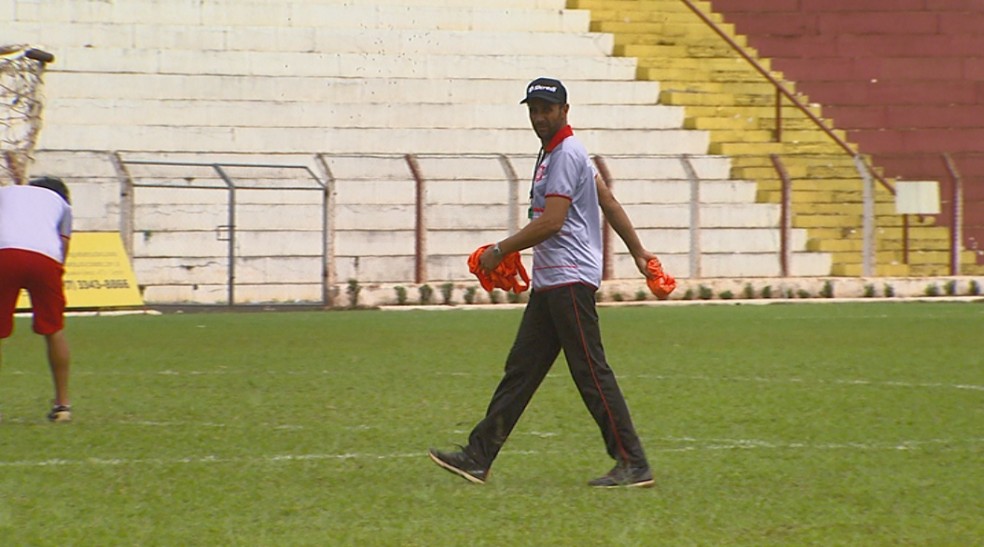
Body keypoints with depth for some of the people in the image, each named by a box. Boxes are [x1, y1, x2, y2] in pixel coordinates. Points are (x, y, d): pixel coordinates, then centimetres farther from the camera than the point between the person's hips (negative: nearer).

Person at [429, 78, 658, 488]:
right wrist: (638, 251, 25)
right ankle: (478, 457, 10)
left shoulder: (566, 154, -13)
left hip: (571, 279, -11)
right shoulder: (553, 153, 19)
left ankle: (633, 465, -8)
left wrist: (500, 251, -11)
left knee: (591, 373, -10)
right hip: (549, 282, 11)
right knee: (520, 369, 9)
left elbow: (551, 222, -19)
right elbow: (608, 202, 23)